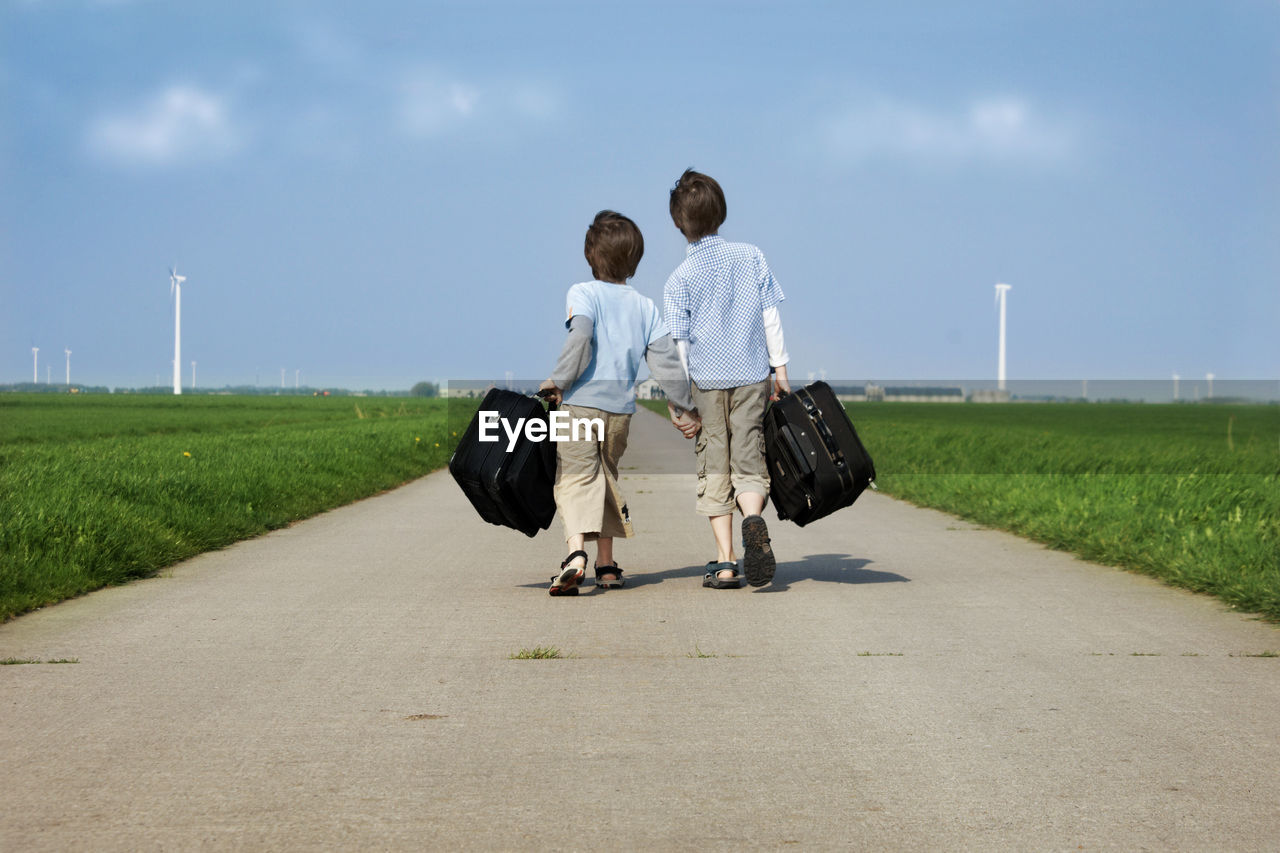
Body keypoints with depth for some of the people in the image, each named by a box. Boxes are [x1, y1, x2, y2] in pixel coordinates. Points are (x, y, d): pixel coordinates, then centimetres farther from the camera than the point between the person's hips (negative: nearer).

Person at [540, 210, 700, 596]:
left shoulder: (583, 294, -3)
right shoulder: (646, 306, 11)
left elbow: (580, 339, -19)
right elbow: (665, 359, 9)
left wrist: (558, 381, -10)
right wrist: (683, 408, 15)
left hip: (582, 401, -5)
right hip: (622, 405, 5)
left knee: (576, 478, -7)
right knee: (607, 476, 20)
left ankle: (576, 552, -31)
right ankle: (607, 565, 22)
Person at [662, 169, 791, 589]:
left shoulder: (680, 279, -4)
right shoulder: (752, 257, 2)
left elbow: (678, 345, -6)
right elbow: (770, 317, 4)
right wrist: (780, 369, 10)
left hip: (706, 381, -1)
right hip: (752, 377, 1)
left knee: (715, 471, 6)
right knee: (749, 463, 3)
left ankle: (725, 562, 2)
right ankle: (753, 519, -30)